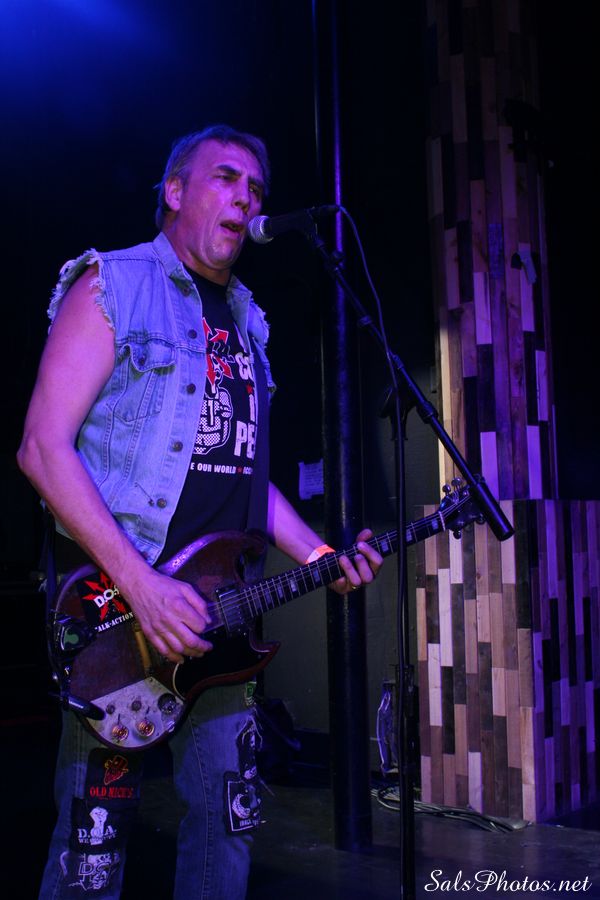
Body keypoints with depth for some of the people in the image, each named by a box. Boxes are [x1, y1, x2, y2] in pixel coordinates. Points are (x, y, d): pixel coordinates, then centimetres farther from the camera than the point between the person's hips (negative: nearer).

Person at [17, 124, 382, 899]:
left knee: (228, 817, 12)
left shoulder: (245, 320, 17)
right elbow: (43, 448, -14)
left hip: (214, 604, 7)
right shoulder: (112, 287, -4)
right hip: (117, 600, -6)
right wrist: (140, 584, -21)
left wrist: (320, 558, 7)